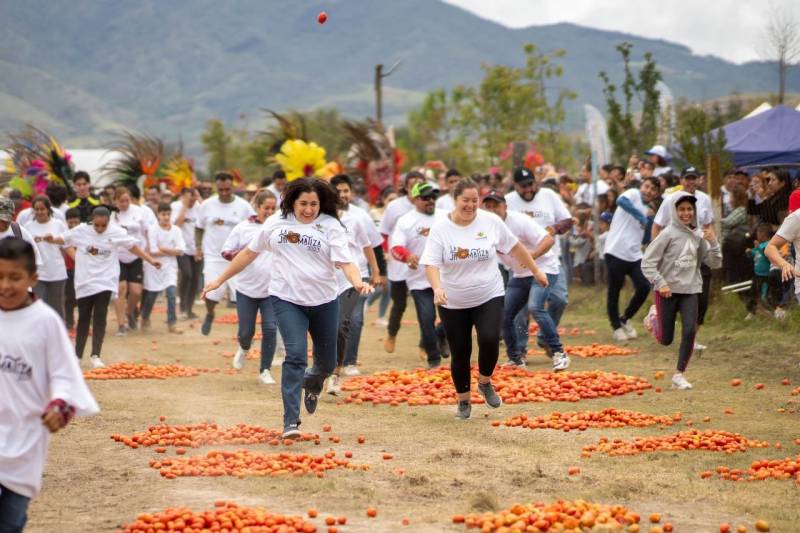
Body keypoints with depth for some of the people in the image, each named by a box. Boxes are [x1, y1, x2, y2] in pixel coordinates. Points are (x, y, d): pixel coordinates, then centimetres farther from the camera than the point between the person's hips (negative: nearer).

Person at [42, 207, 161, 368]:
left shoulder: (116, 232, -5)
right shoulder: (81, 231, -5)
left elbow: (133, 246, 1)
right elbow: (64, 239, 5)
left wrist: (151, 260, -4)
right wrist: (51, 239, -15)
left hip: (105, 282, -1)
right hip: (84, 282, 1)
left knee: (100, 317, -9)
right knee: (83, 318, 8)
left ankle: (96, 355, -7)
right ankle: (77, 355, 18)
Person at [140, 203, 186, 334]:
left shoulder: (176, 230, 1)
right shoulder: (153, 230, -8)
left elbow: (180, 250, -8)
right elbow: (153, 251, -15)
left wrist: (163, 249, -14)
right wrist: (171, 252, -10)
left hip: (170, 267, 1)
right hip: (154, 266, -1)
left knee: (171, 292, -14)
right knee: (151, 295, 10)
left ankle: (171, 324, -9)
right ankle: (145, 318, 36)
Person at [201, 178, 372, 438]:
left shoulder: (330, 226, -4)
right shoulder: (276, 223, 3)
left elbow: (345, 262, -12)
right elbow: (249, 253, 13)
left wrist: (358, 282, -33)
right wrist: (220, 280, 15)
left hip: (324, 301, 1)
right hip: (287, 299, -1)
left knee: (327, 363, 13)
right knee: (295, 355, -18)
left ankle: (312, 383, 51)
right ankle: (291, 422, -17)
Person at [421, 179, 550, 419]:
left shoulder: (491, 221, -5)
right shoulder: (440, 229, -10)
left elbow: (515, 247, 8)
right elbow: (431, 264, -15)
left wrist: (536, 271, 16)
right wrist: (437, 288, -34)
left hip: (489, 297, 0)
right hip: (453, 302, 0)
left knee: (490, 340, -21)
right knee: (460, 353, 4)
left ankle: (485, 383, 7)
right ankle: (463, 401, 26)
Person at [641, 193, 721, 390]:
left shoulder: (698, 236, 3)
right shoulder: (668, 234, -10)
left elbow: (715, 264, 6)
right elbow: (647, 263, -11)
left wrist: (713, 242, -9)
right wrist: (660, 283, -21)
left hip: (690, 290, 3)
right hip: (667, 291, -3)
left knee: (690, 331, -12)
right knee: (665, 339, 4)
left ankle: (679, 375, -1)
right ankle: (655, 318, 39)